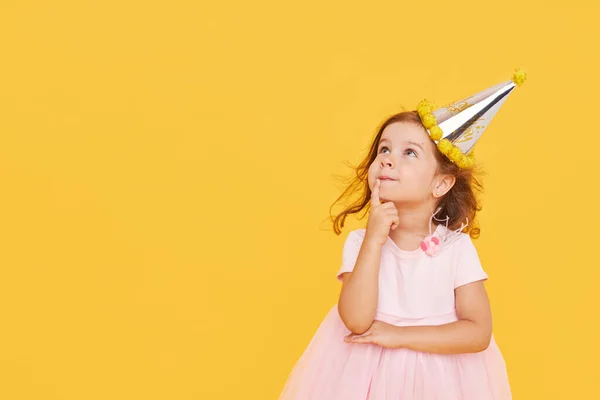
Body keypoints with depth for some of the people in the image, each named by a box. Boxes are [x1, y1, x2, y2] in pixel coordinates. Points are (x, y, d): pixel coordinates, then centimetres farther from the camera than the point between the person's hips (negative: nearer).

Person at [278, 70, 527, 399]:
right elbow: (357, 322, -22)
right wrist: (374, 241, -26)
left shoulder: (457, 247, -12)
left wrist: (400, 335, -20)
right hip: (369, 372, 0)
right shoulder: (359, 243, -11)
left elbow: (479, 333, -15)